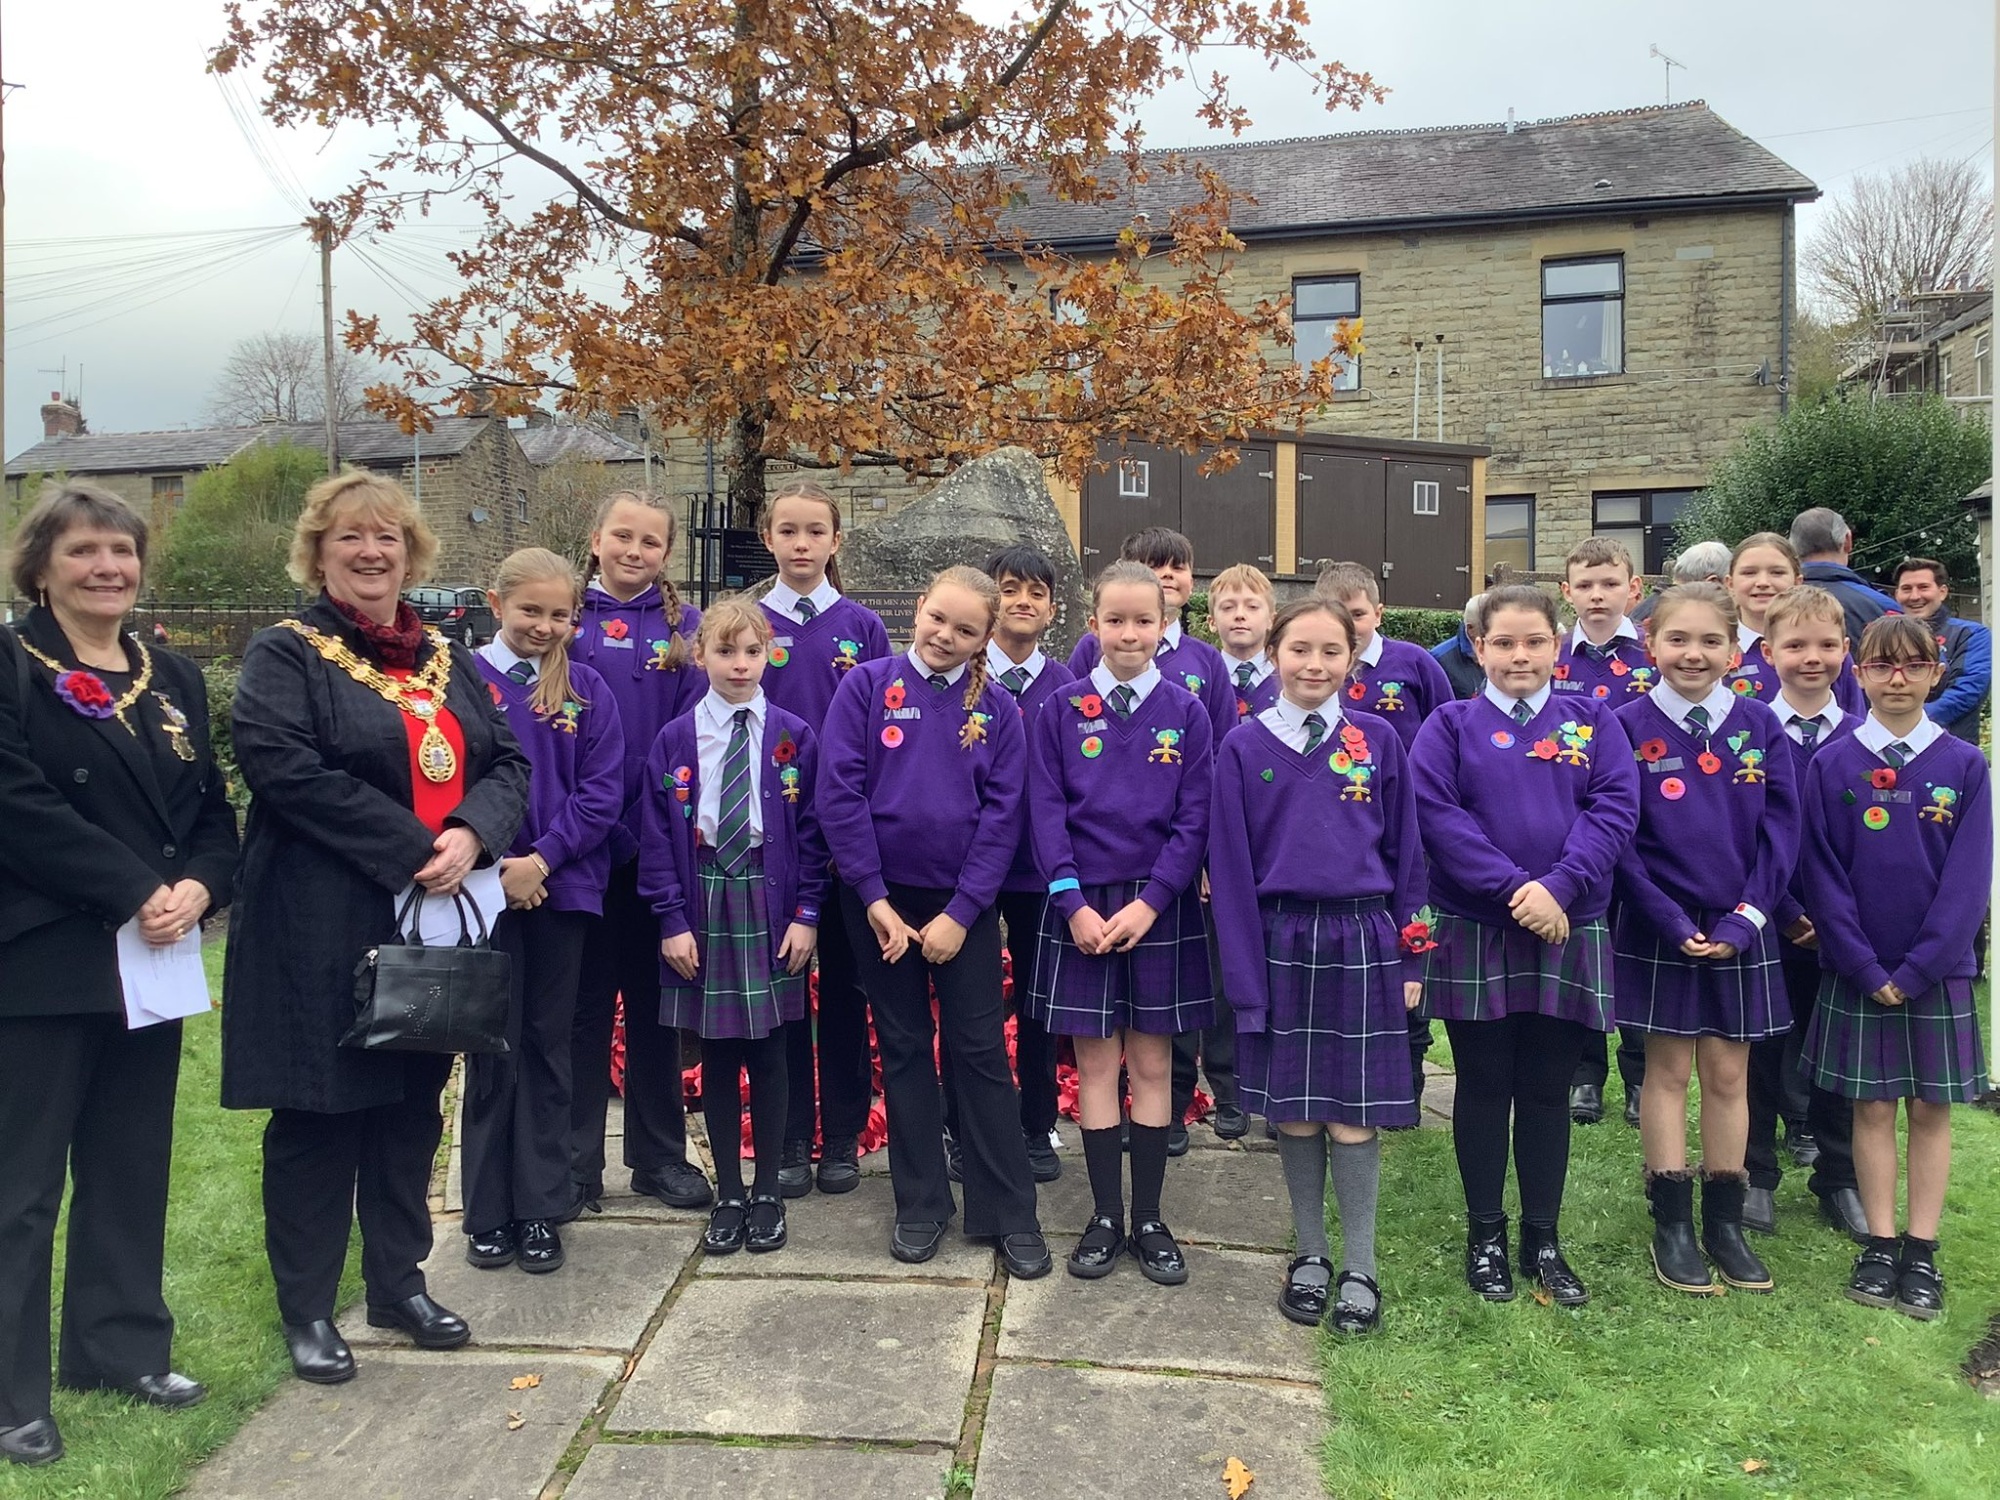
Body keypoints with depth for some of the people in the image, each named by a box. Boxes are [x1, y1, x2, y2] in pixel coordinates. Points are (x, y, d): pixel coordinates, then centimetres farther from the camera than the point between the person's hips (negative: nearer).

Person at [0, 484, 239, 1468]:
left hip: (151, 961, 6)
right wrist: (136, 893, -19)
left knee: (133, 1168, 15)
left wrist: (195, 890, -10)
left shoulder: (172, 679, 12)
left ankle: (121, 1348, 30)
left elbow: (213, 811, 9)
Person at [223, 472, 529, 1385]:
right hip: (321, 930, -5)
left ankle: (399, 1283, 29)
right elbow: (283, 765, -20)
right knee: (318, 1115, 4)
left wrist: (471, 834, -14)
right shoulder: (284, 656, -4)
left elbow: (509, 763, 7)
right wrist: (410, 849, -22)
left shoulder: (447, 660, 13)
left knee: (412, 1108, 14)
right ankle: (307, 1309, 19)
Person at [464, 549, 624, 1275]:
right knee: (491, 1049, 7)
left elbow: (602, 793, -2)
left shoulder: (587, 692, 4)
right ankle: (487, 1213, 20)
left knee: (547, 1049, 9)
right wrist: (498, 865, -13)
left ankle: (541, 1210, 19)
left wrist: (542, 859, -12)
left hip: (562, 888, 2)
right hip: (486, 889, -1)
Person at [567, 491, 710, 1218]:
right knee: (583, 1003, 7)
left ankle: (660, 1156, 22)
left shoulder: (685, 626, 4)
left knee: (654, 1002, 10)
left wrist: (639, 828, -10)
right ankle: (576, 1162, 18)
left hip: (657, 846, 1)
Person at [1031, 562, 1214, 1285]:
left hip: (1159, 906, 0)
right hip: (1082, 903, 0)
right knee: (1096, 1062, 6)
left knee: (1151, 1063, 7)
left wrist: (1149, 902, -12)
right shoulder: (1061, 711, 1)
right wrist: (1074, 904, -11)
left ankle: (1150, 1220, 19)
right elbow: (1047, 813, -2)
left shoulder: (1186, 713, 1)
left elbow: (1194, 819, -3)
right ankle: (1105, 1218, 18)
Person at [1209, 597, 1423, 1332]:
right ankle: (1310, 1255, 27)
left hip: (1362, 942, 0)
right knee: (1294, 1111, 9)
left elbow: (1404, 854, 6)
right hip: (1281, 942, 0)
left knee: (1354, 1113, 4)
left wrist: (1409, 959, 4)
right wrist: (1246, 974, -4)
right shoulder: (1244, 747, 0)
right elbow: (1231, 866, -1)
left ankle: (1359, 1268, 19)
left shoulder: (1378, 741, 2)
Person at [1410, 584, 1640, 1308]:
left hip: (1568, 932, 1)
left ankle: (1544, 1238, 23)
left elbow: (1615, 807, -5)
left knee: (1547, 1090, 10)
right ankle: (1485, 1235, 21)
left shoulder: (1592, 722, 7)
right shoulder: (1451, 726, 2)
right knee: (1484, 1086, 8)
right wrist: (1512, 887, -19)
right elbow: (1436, 814, -10)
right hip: (1474, 931, -1)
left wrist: (1558, 885, -19)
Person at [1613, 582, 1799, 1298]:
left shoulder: (1760, 726, 2)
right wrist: (1673, 921, -14)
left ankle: (1725, 1222, 22)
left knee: (1728, 1076, 10)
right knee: (1668, 1071, 6)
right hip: (1659, 931, -2)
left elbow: (1781, 828, 0)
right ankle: (1672, 1226, 15)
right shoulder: (1628, 727, -5)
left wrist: (1743, 919, -10)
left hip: (1740, 933, 2)